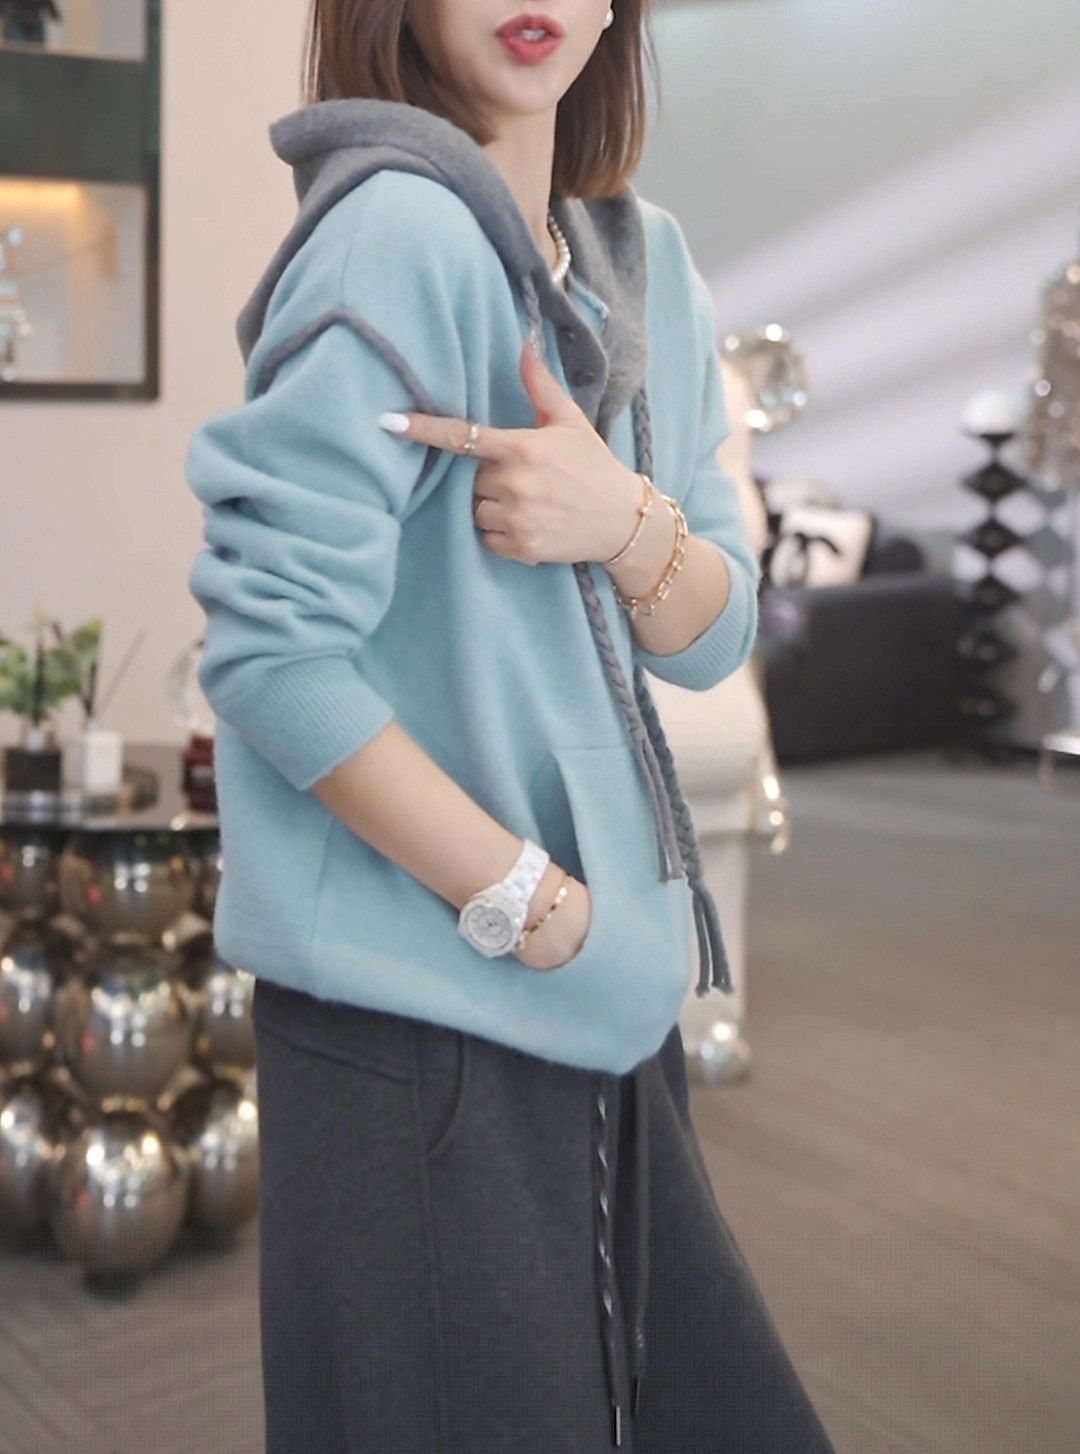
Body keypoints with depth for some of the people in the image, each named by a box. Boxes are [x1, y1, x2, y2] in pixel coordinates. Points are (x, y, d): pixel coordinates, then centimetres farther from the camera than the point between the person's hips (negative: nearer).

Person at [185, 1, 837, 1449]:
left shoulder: (644, 259, 8)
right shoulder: (400, 228, -15)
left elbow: (716, 635, 8)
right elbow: (268, 647, -19)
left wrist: (631, 526, -14)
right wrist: (532, 907, -15)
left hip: (611, 1005, 7)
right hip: (422, 1016, -7)